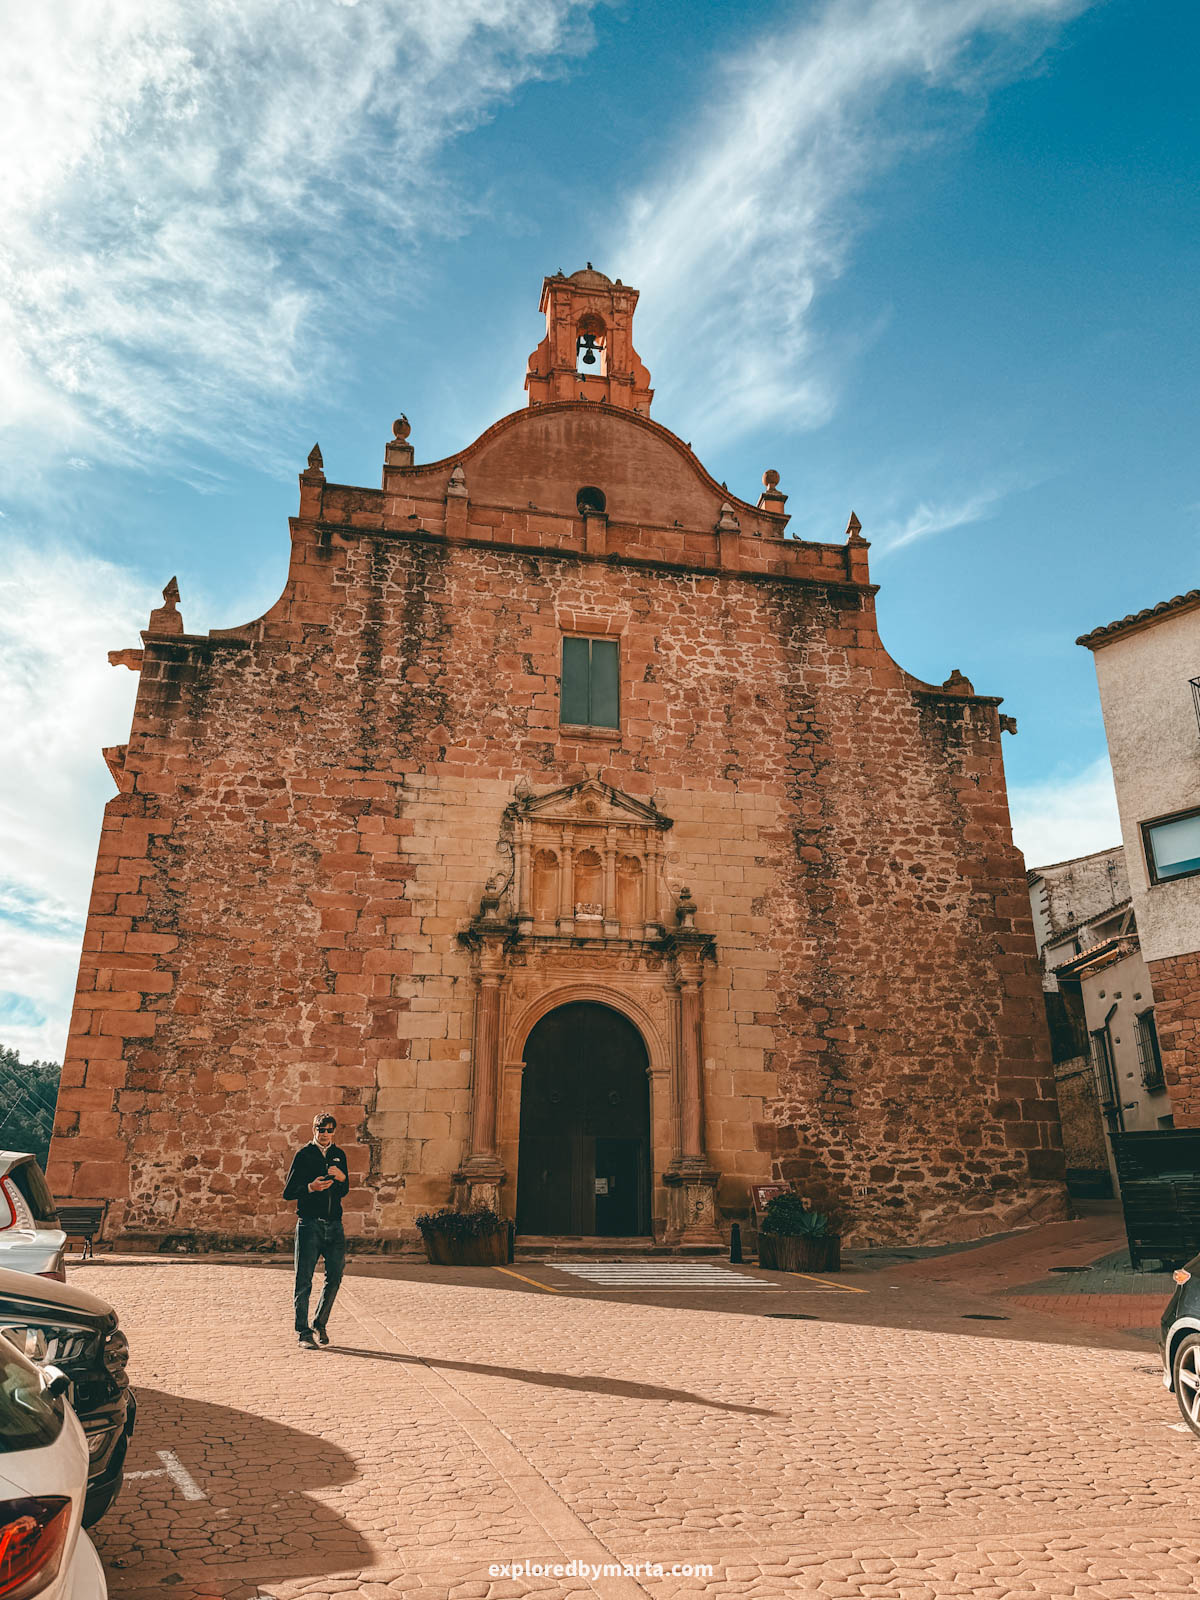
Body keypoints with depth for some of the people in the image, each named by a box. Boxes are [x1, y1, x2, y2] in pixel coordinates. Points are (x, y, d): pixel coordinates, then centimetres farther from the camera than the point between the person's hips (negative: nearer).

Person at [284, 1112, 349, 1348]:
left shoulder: (339, 1155, 13)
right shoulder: (303, 1155, -2)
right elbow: (288, 1193, -4)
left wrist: (342, 1178, -3)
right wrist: (310, 1188, -21)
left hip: (334, 1224, 4)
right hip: (309, 1224, -4)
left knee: (336, 1275, 5)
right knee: (304, 1280, -1)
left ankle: (320, 1323, 25)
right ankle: (304, 1333, 8)